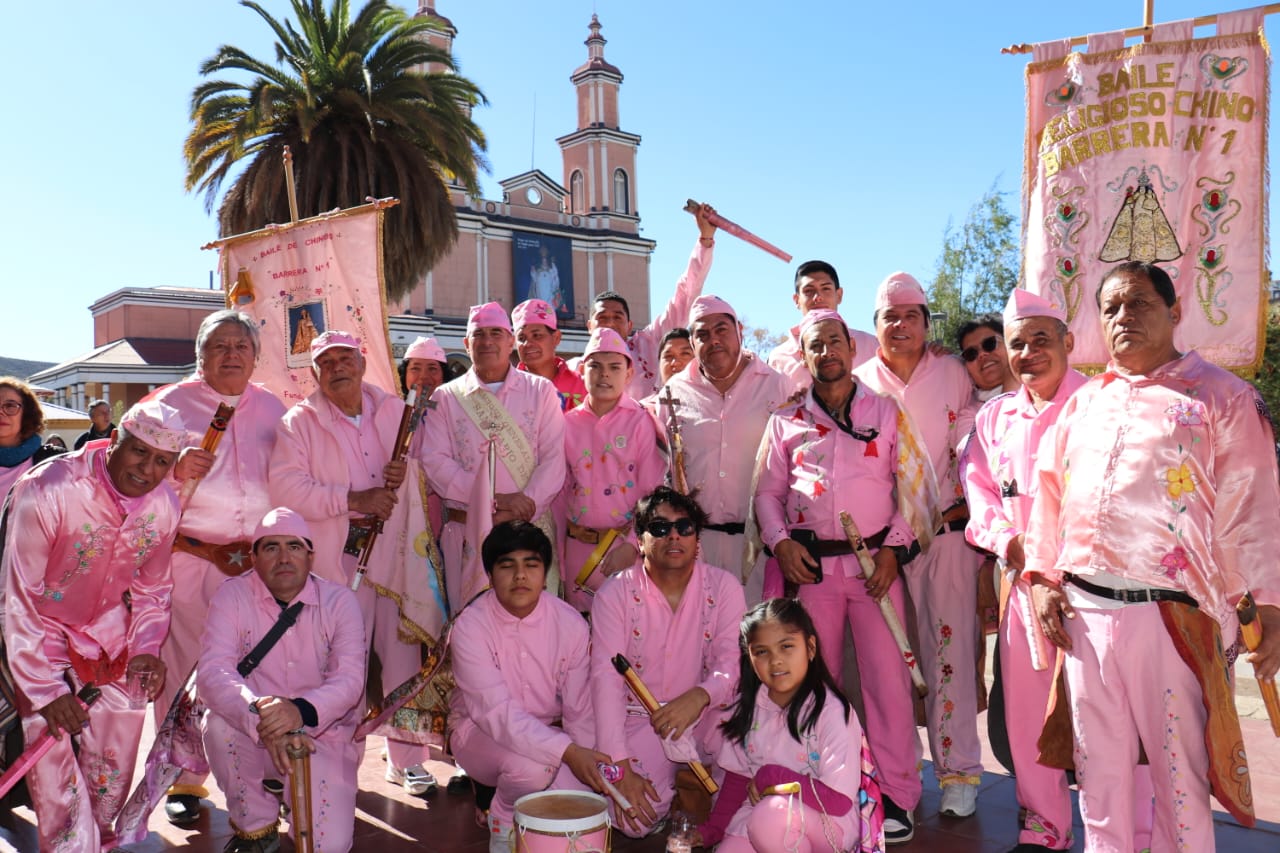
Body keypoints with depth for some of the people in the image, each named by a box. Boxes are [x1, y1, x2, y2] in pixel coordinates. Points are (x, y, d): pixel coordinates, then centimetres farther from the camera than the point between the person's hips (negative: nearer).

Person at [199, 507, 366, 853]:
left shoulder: (339, 601, -8)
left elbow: (349, 679, -19)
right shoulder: (232, 595, -9)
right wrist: (260, 715, -43)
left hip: (326, 735, 0)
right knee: (219, 723, -32)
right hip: (253, 736, 1)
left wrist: (302, 711, -42)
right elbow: (212, 671, -23)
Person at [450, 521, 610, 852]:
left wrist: (587, 766, -17)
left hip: (548, 734, 4)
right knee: (531, 766, -35)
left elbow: (581, 711, -4)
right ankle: (504, 818, 0)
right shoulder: (470, 626, -20)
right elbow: (496, 711, -28)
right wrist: (567, 752, -38)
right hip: (483, 733, -4)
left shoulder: (571, 624, -11)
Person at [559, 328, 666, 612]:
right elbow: (561, 492, 11)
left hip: (628, 546, -3)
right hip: (578, 549, 3)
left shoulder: (641, 422, -4)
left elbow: (654, 493, -7)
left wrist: (632, 545, -14)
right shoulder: (568, 423, 6)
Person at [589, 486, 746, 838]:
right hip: (639, 720, -1)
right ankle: (678, 786, 12)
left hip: (703, 717, 1)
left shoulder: (723, 586, -4)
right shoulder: (615, 593, -7)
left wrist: (699, 697, -36)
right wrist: (621, 767, -25)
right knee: (633, 819, -22)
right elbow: (605, 677, -15)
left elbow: (733, 661, -12)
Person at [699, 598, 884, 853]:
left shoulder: (831, 711, -18)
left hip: (828, 822, -6)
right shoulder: (749, 706, 0)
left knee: (772, 815, -35)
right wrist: (712, 829, 2)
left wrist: (771, 777, -17)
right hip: (758, 811, 6)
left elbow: (839, 801, -21)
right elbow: (738, 777, 11)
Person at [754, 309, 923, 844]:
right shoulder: (786, 420, 10)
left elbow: (910, 485, 5)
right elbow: (768, 491, 10)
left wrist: (893, 549, -5)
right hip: (810, 564, 1)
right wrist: (781, 543, -5)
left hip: (875, 560, -1)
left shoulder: (886, 411, 8)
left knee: (887, 677, -3)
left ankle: (896, 796, 10)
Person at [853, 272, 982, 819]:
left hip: (948, 532, -1)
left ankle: (958, 769, 10)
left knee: (951, 651, 0)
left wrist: (964, 504, -3)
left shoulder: (953, 375, 6)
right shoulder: (859, 384, 7)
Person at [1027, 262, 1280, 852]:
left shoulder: (1221, 397, 2)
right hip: (1082, 611, 5)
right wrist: (1044, 579, 9)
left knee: (1178, 767, 4)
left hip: (1169, 612, -4)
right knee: (1098, 762, 14)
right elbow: (1050, 496, 17)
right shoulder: (1083, 402, 15)